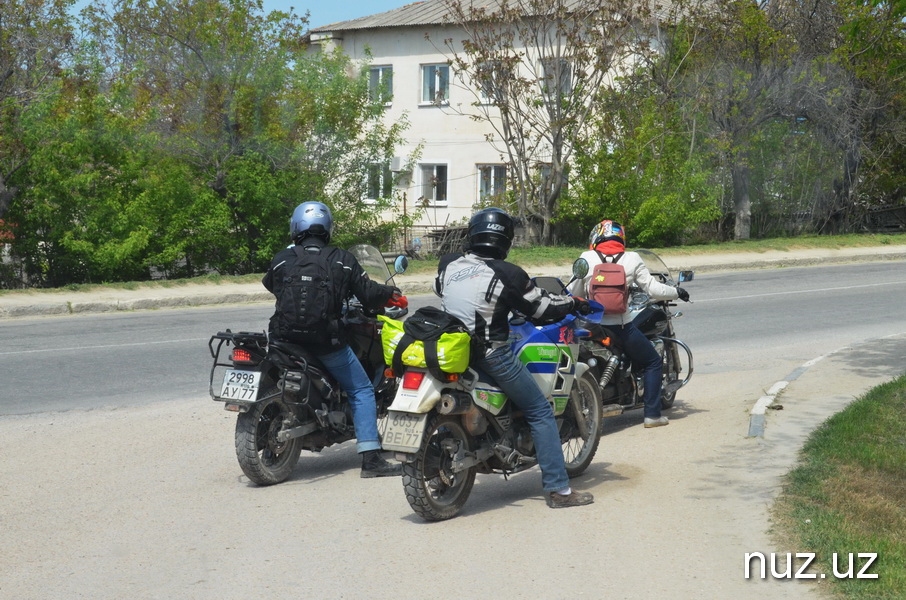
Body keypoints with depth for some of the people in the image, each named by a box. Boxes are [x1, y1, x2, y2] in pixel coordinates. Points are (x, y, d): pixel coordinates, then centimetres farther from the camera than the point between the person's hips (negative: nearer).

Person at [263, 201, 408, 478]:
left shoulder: (282, 259, 4)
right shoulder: (342, 260, -2)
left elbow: (270, 284, 23)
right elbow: (367, 293, -1)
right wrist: (392, 294, 19)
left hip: (287, 339, 3)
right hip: (327, 341, -3)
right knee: (361, 391, 8)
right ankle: (371, 459, -1)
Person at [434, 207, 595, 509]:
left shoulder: (447, 264, 1)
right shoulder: (508, 274, -13)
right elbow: (542, 307, -5)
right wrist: (575, 302, 14)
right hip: (490, 355, -6)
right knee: (541, 413, 4)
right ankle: (558, 489, 2)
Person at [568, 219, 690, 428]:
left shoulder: (586, 258, 0)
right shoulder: (631, 259, -1)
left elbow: (573, 293, 3)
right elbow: (653, 289, -3)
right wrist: (677, 292, 14)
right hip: (622, 327, -1)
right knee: (653, 362, 17)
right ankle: (652, 414, 10)